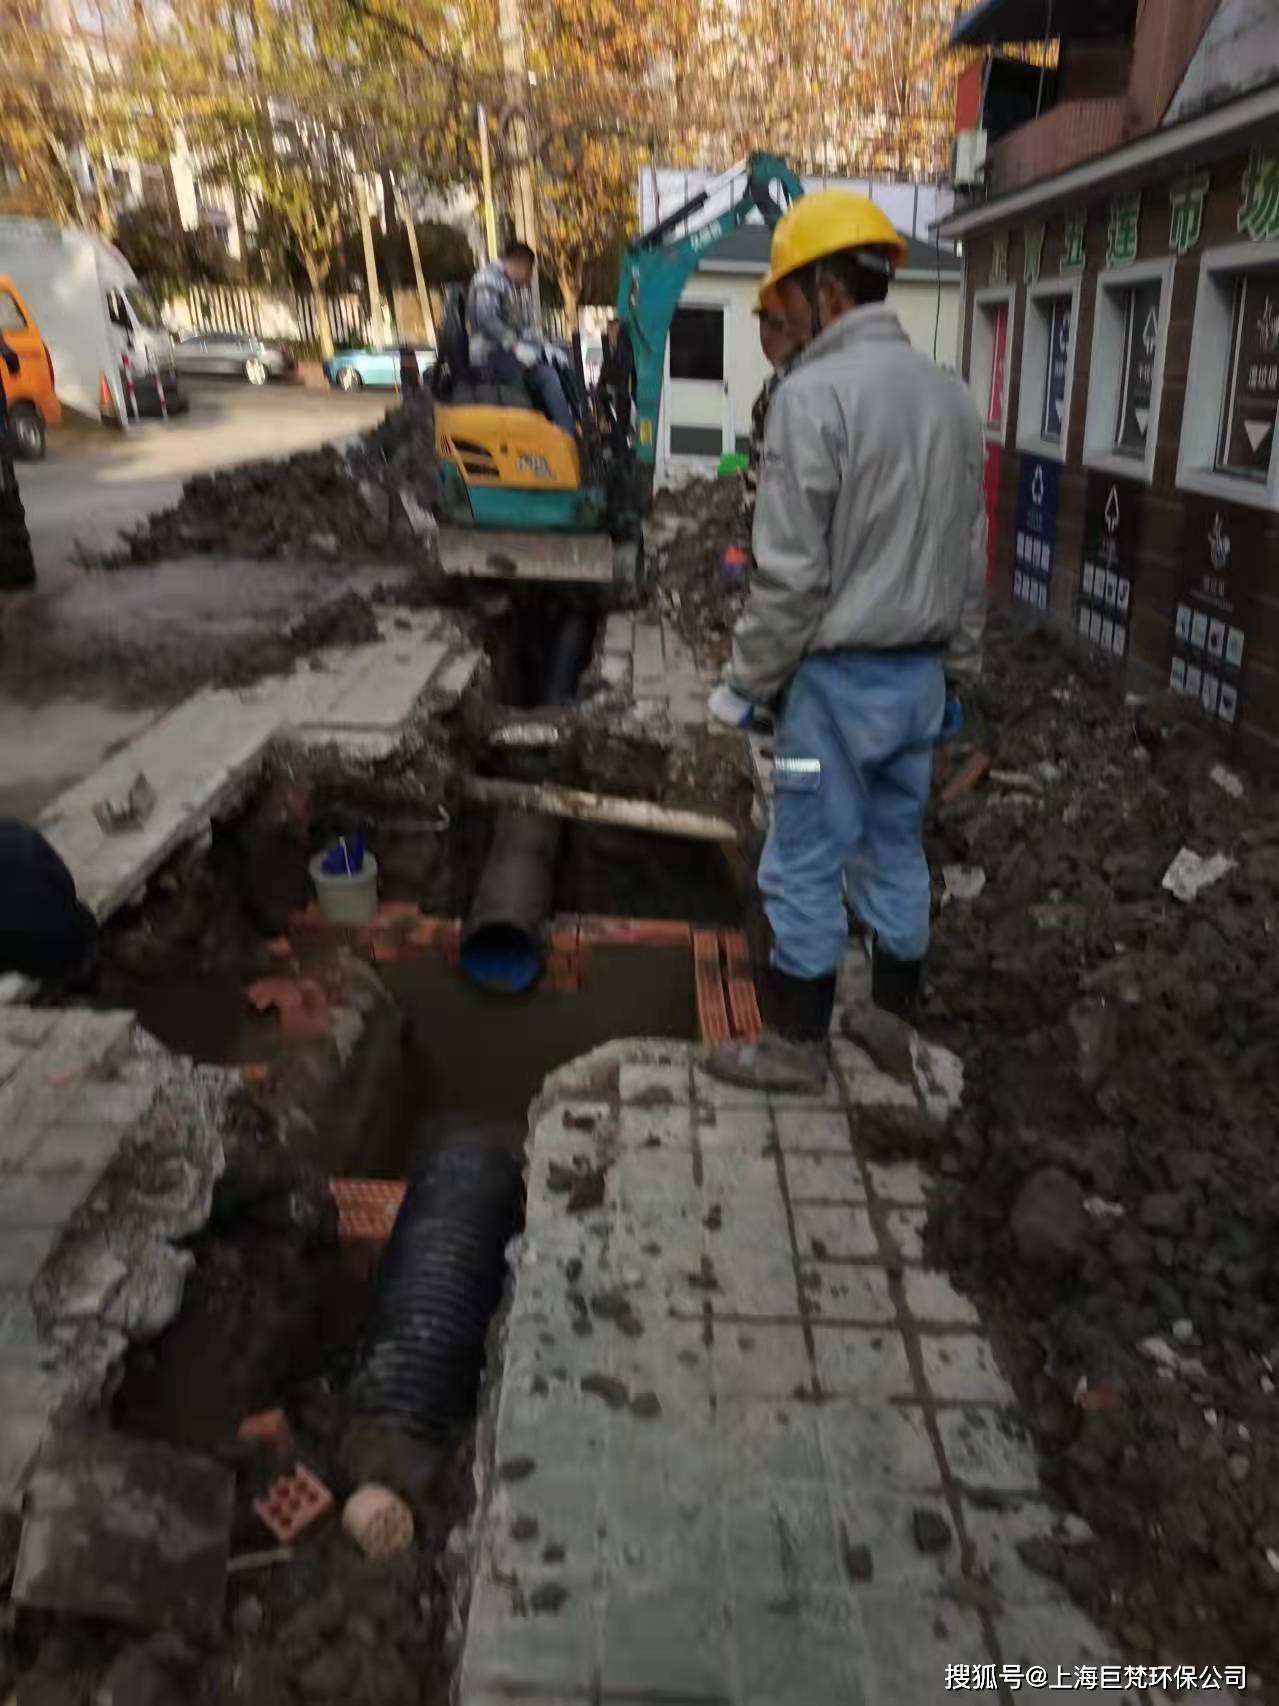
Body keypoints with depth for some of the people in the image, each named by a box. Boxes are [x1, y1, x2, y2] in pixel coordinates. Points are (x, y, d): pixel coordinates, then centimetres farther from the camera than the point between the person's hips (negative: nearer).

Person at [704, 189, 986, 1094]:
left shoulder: (813, 393, -16)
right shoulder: (952, 394, 8)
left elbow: (791, 574, -18)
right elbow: (971, 558, 12)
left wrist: (745, 684, -7)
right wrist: (957, 669, 21)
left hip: (839, 677, -8)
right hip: (919, 673, 8)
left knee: (806, 866, 4)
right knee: (897, 851, 17)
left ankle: (797, 1044, 16)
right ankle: (897, 1017, 30)